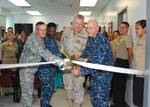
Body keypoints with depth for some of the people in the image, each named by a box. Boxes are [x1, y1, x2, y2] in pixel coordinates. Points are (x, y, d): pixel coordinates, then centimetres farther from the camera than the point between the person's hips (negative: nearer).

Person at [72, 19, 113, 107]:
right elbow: (86, 53, 10)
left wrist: (81, 71, -31)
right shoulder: (90, 39, 1)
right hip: (95, 74, 8)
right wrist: (79, 65, -6)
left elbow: (97, 63, -30)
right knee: (94, 99, 18)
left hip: (103, 74, -8)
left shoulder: (102, 41, -25)